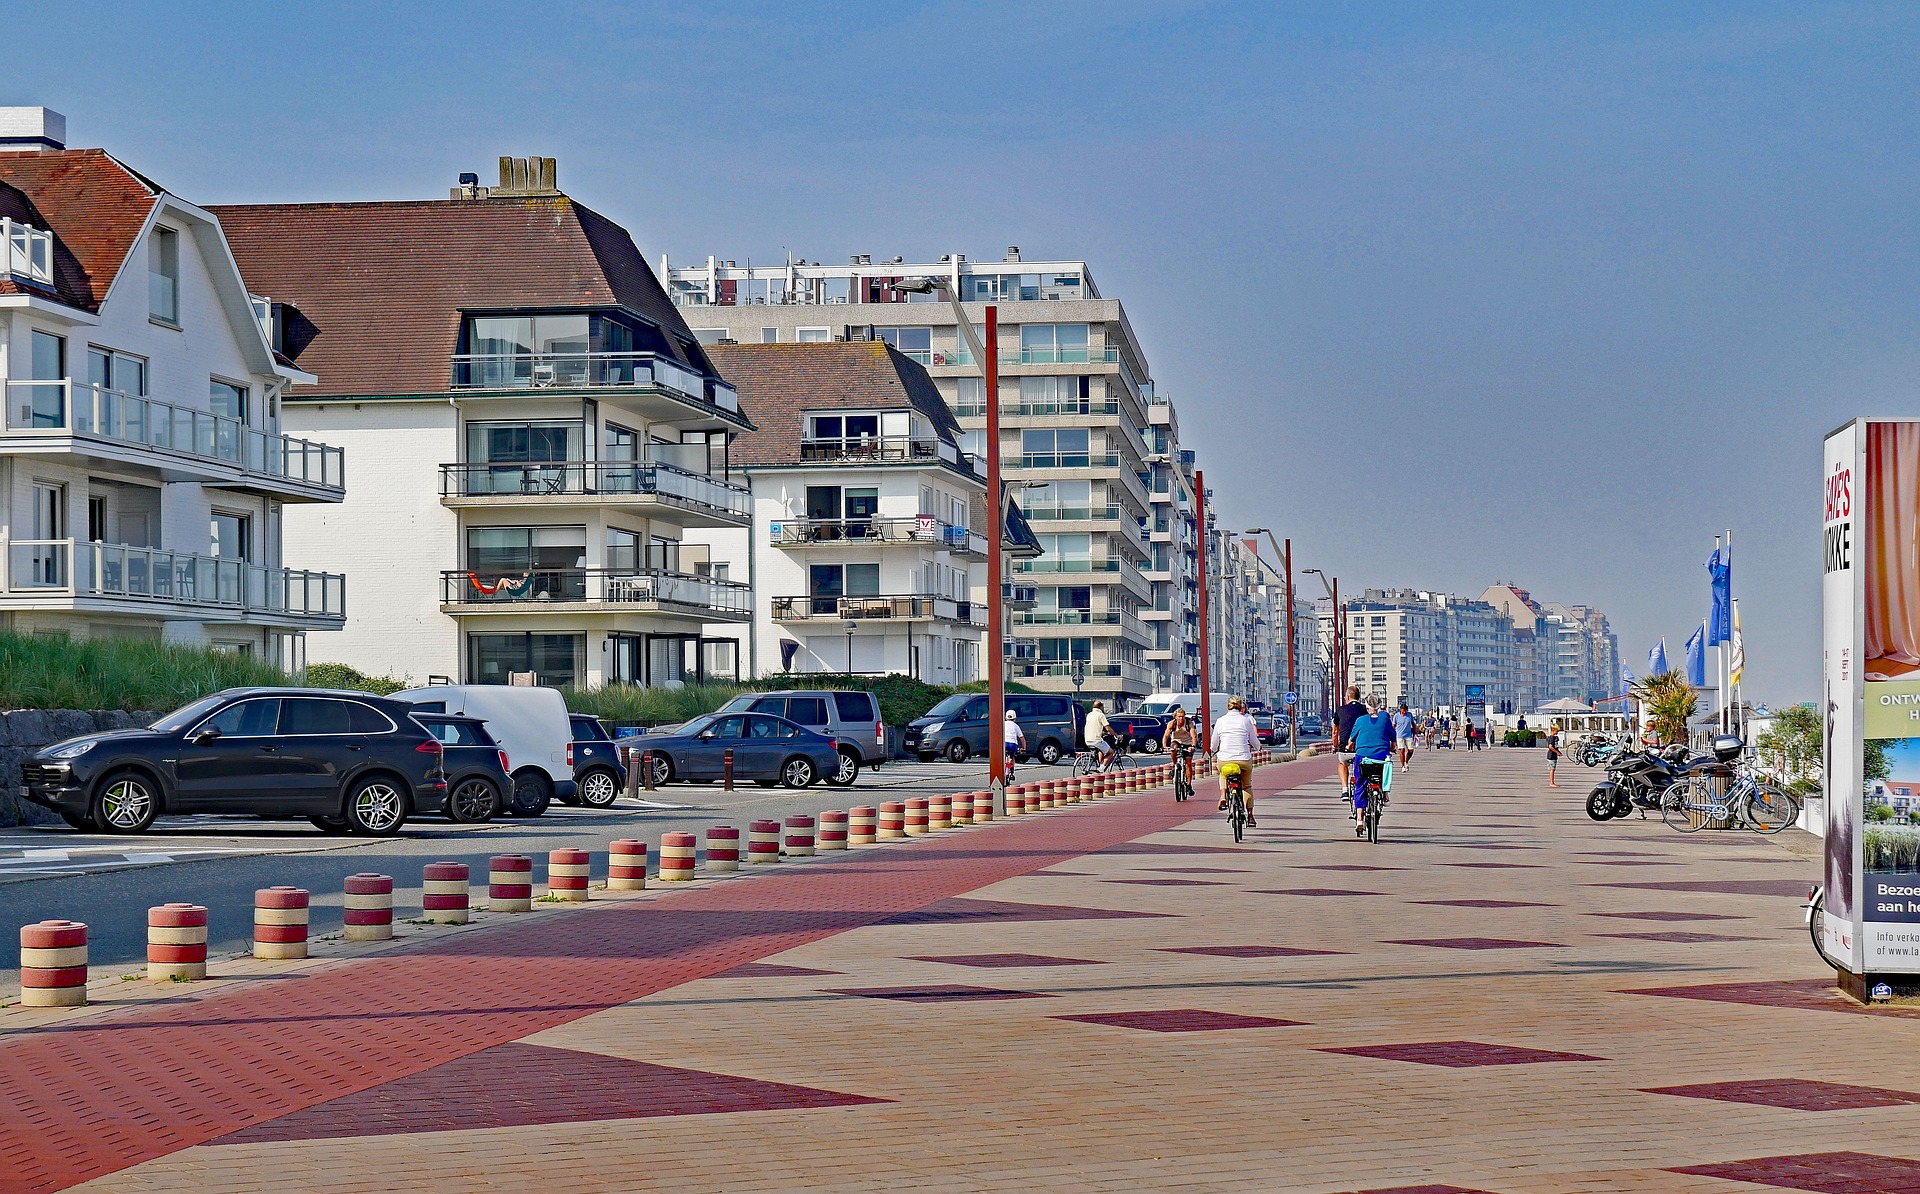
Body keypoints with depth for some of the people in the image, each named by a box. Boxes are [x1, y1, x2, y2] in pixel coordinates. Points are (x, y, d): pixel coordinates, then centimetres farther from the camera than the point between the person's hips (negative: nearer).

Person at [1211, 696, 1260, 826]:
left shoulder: (1220, 721, 2)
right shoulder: (1246, 720, 1)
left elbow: (1214, 744, 10)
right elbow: (1255, 741, 11)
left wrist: (1214, 752, 33)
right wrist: (1258, 745, 35)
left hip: (1224, 760, 0)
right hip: (1244, 760, 0)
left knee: (1223, 773, 36)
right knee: (1247, 786, 23)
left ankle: (1223, 795, 11)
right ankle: (1250, 816, 20)